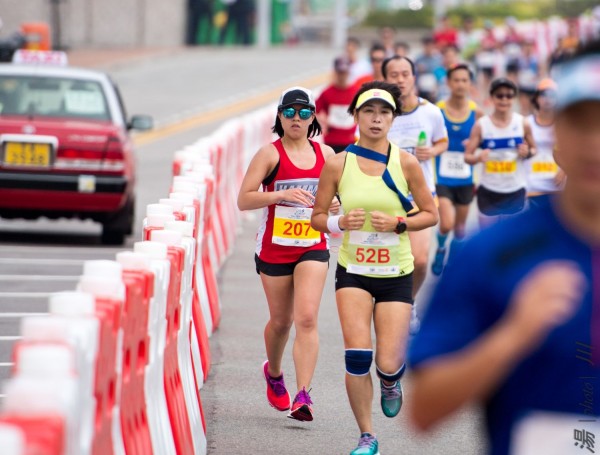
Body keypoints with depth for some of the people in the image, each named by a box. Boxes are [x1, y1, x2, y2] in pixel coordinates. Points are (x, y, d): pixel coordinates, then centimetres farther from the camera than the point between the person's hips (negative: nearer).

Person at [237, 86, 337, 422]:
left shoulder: (326, 154, 6)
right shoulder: (270, 154, -6)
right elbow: (244, 199, -12)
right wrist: (282, 194, -25)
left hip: (313, 246, 1)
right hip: (275, 247, -1)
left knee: (307, 318, -14)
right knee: (281, 320, 11)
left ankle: (304, 395, -18)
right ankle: (274, 373, 41)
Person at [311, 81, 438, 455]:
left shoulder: (405, 163, -4)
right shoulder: (338, 164, -4)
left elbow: (432, 215, 2)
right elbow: (318, 217, 3)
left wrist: (398, 223, -16)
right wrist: (340, 222, -18)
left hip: (396, 273, 0)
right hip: (353, 271, 0)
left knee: (388, 364, -6)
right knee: (357, 355, -16)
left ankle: (391, 381, 34)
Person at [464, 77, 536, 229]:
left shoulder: (522, 123, -1)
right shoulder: (481, 125, -4)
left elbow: (533, 149, 12)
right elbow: (467, 156, -3)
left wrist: (528, 152, -12)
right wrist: (479, 157, -25)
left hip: (515, 190, 0)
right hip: (488, 190, 0)